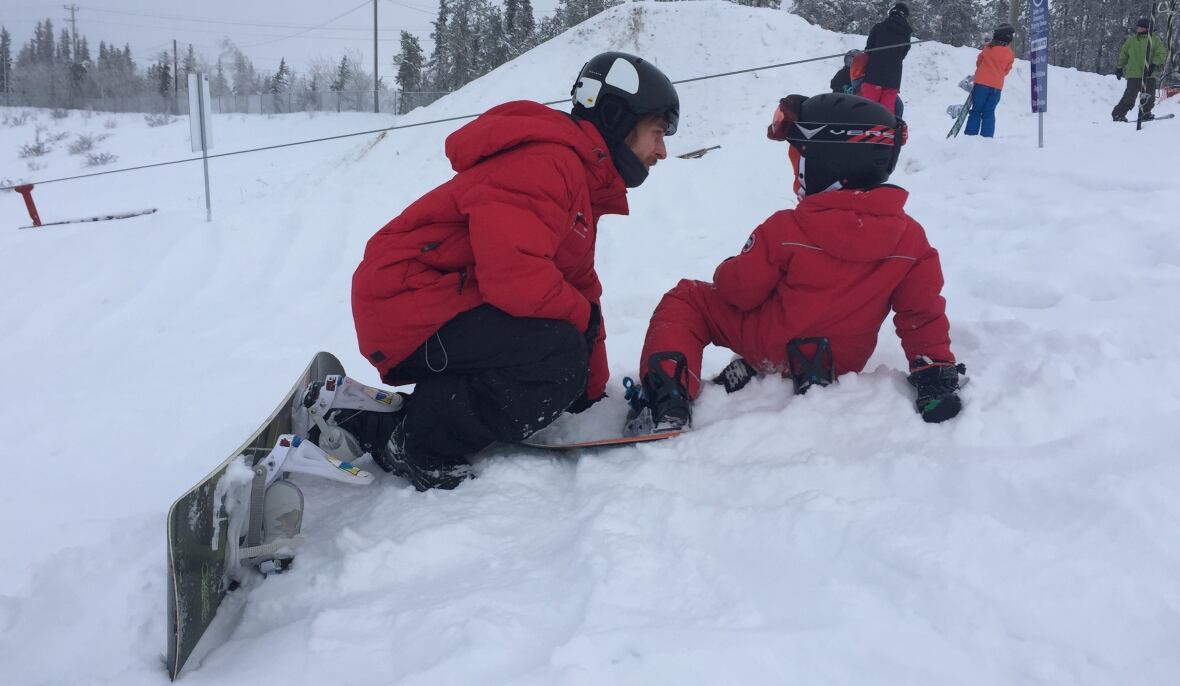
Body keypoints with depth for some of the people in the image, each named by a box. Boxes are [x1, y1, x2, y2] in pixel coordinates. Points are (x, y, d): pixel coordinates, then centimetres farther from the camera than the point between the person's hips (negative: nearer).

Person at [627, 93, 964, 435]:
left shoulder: (787, 229, -25)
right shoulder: (911, 239, -15)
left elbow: (739, 289, -13)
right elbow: (922, 313, -9)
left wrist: (727, 273, 9)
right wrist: (936, 369, 0)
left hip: (771, 347, -5)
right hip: (841, 365, 5)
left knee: (687, 298, 4)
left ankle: (668, 398, -12)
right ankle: (755, 369, 20)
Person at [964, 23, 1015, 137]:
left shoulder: (987, 48, -4)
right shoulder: (1010, 54, 2)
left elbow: (978, 62, 8)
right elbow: (1006, 70, 10)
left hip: (982, 82, -2)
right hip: (997, 86, 2)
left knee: (976, 111, 3)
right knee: (989, 113, 7)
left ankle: (970, 135, -2)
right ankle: (987, 137, 1)